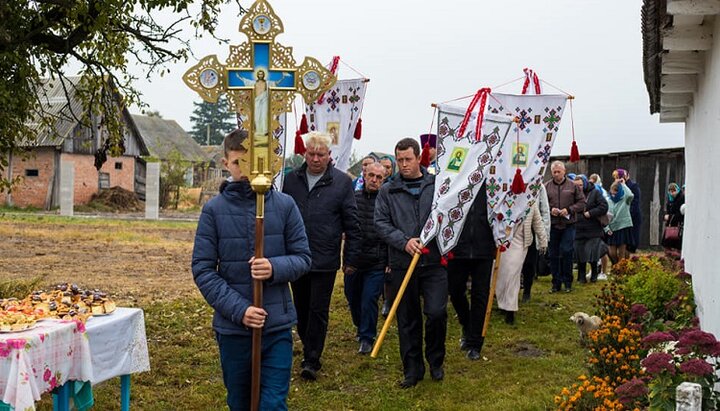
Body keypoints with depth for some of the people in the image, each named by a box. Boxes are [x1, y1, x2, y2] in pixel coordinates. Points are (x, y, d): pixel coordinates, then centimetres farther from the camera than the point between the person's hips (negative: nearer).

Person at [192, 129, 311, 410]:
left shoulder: (284, 205, -2)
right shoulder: (213, 210, -3)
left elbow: (303, 258, 1)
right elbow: (202, 269, -5)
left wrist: (275, 268, -20)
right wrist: (237, 309, -15)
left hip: (277, 326, -1)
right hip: (232, 327, 1)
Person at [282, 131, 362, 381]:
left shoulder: (342, 182, -3)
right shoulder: (291, 180, 5)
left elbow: (352, 224, 0)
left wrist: (351, 259, -2)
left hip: (325, 260, -3)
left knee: (318, 311, -1)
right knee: (302, 309, 14)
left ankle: (312, 360, 7)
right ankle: (309, 349, 29)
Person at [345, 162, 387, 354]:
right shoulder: (352, 198, 1)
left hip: (376, 263, -3)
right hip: (353, 260, 4)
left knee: (369, 300, -3)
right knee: (352, 298, 16)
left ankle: (367, 337, 13)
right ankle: (361, 328, 40)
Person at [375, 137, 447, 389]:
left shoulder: (437, 185, 5)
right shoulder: (388, 191, 7)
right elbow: (380, 223, 1)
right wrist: (404, 241, -13)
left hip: (434, 261, -1)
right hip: (402, 263, 1)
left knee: (436, 312, -10)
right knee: (407, 318, 8)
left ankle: (435, 360, 16)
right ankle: (412, 368, 22)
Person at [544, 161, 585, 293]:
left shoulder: (573, 186, 3)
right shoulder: (546, 186, 4)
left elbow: (582, 203, 3)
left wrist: (569, 210, -10)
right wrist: (550, 210, -12)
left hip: (568, 224, -1)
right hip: (552, 225, 2)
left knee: (566, 252, -5)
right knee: (553, 255, 6)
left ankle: (567, 282, 8)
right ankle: (556, 283, 16)